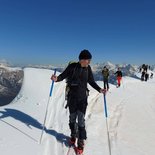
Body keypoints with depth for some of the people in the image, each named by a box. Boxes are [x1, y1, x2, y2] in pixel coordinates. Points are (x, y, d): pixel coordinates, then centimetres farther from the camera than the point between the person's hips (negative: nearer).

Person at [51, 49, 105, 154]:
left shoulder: (88, 68, -2)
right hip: (72, 97, 0)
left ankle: (81, 142, 16)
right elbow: (63, 75, -3)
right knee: (72, 118, 14)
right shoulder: (72, 67, -10)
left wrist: (99, 89, -4)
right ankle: (73, 135, 39)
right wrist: (57, 78, -24)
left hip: (83, 98, 1)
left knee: (81, 119, -2)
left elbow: (91, 81, 7)